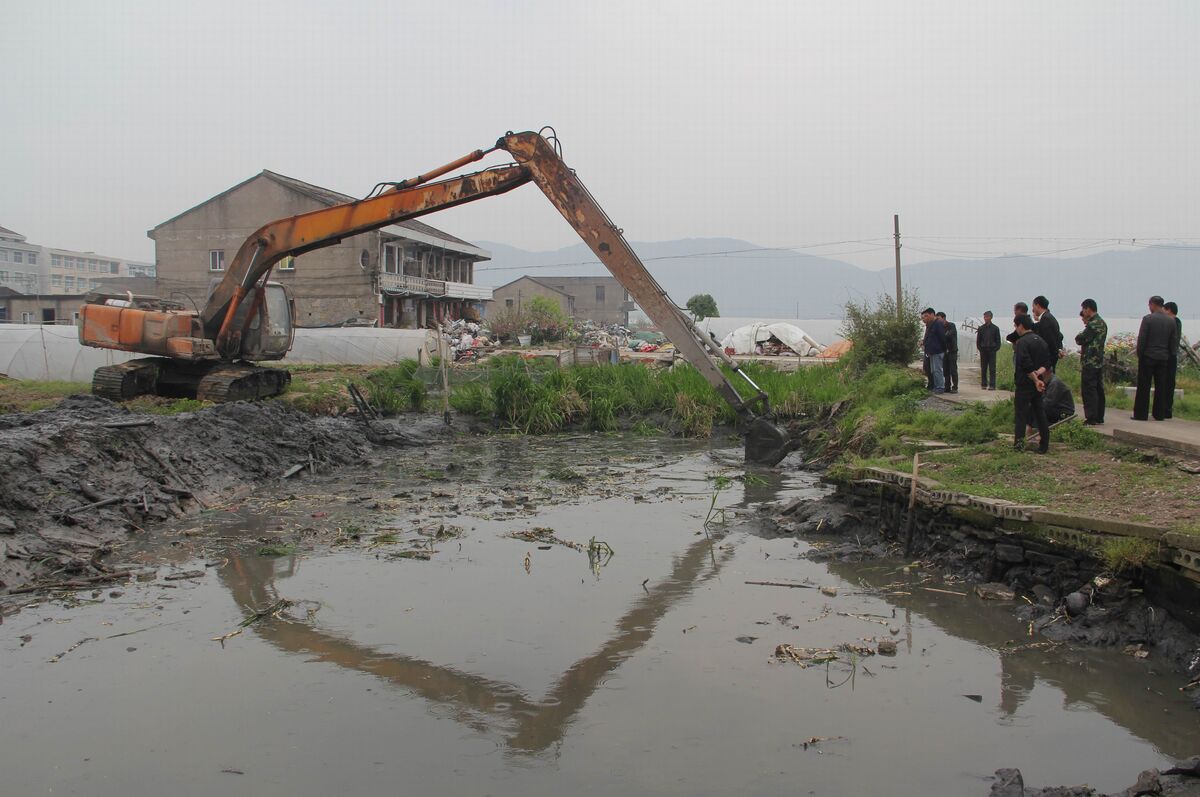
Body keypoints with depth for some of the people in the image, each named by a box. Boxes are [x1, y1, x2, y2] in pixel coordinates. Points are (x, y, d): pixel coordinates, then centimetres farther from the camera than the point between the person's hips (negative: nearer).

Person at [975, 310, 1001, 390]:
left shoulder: (995, 328, 4)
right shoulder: (981, 328, 8)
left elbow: (998, 341, 6)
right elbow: (978, 340, 11)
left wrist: (995, 349, -4)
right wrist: (980, 348, 1)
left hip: (992, 351, -2)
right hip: (983, 351, 2)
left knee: (992, 369, -5)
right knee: (983, 368, 4)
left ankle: (992, 385, -7)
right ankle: (984, 384, 10)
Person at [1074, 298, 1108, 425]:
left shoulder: (1093, 324, -16)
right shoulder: (1102, 323, 15)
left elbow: (1080, 339, -16)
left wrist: (1078, 336, 4)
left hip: (1090, 361, -10)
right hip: (1100, 361, 10)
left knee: (1088, 390, -6)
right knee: (1098, 389, 12)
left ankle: (1091, 418, -6)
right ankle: (1099, 418, 16)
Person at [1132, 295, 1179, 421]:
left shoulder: (1148, 318, -10)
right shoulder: (1170, 321, 6)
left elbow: (1141, 339, -12)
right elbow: (1174, 341, 8)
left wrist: (1139, 355, -2)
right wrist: (1167, 354, 15)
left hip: (1148, 357, -5)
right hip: (1163, 358, 5)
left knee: (1143, 387, -1)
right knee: (1161, 387, 8)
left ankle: (1140, 414, -1)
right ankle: (1160, 414, 11)